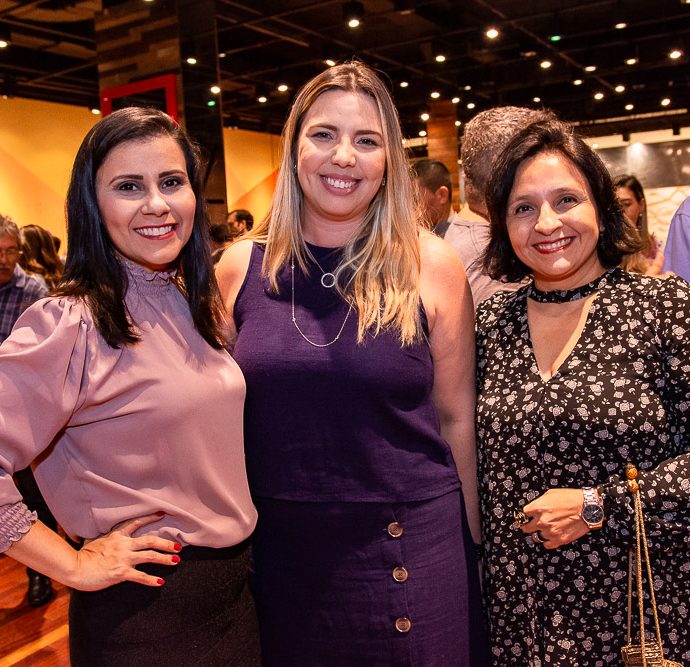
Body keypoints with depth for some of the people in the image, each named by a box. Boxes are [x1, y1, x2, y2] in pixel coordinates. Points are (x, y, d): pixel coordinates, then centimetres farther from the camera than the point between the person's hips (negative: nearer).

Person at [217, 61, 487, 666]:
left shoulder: (431, 265, -7)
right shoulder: (242, 266, -2)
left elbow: (457, 418, -1)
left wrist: (472, 545, 4)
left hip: (412, 551, -1)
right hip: (280, 548, 2)